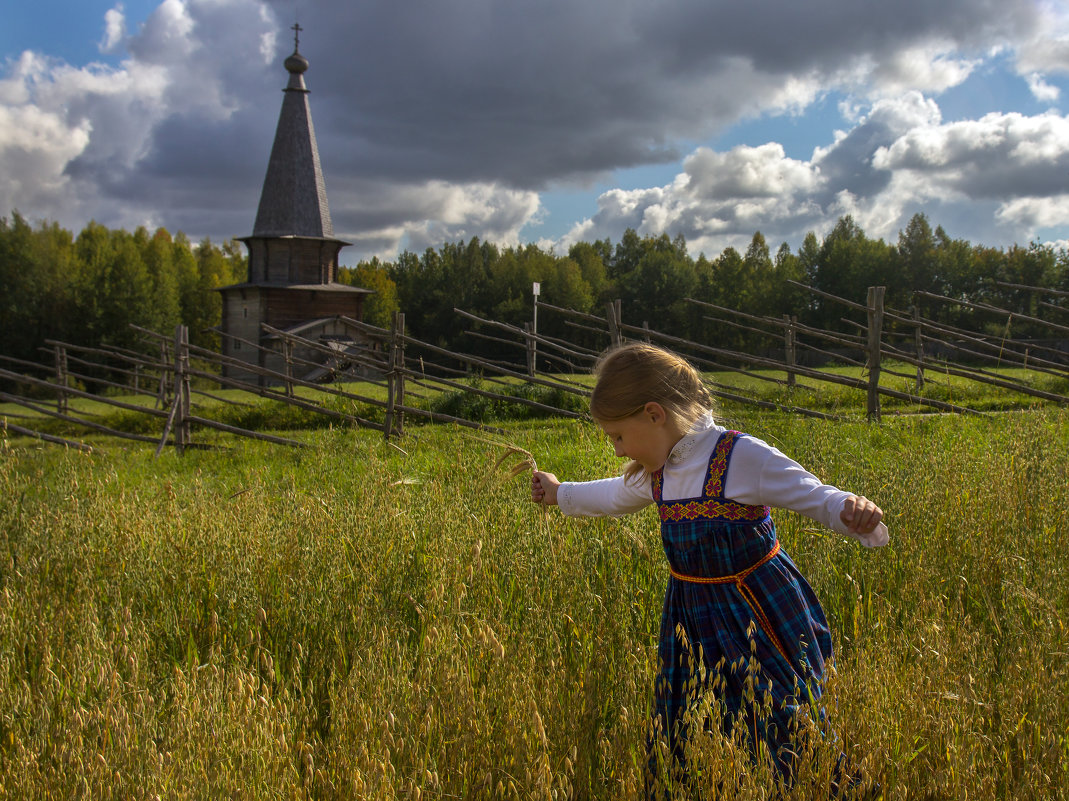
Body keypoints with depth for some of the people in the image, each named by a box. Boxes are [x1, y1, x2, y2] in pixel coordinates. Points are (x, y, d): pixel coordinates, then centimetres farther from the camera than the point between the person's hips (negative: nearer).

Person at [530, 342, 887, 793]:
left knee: (787, 731, -2)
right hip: (693, 619, 6)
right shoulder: (655, 474, 5)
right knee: (687, 751, 10)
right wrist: (561, 493, 42)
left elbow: (815, 496, -16)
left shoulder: (742, 457, -18)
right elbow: (613, 495, 27)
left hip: (758, 617, -6)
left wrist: (852, 511, -38)